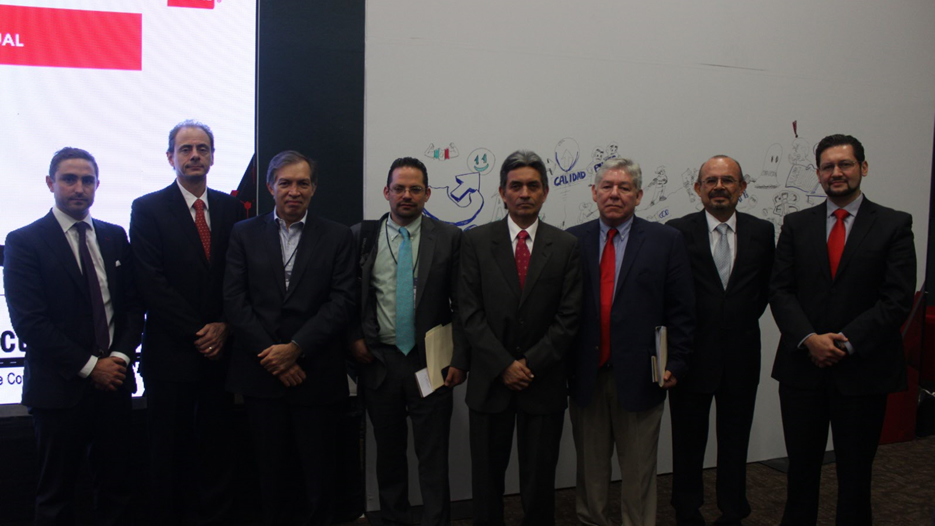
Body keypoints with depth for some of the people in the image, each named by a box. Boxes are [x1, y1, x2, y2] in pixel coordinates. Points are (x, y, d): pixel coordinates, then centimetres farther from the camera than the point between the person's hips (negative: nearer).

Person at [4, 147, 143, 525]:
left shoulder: (115, 237, 9)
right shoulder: (24, 242, -5)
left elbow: (133, 304, 9)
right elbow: (29, 322, -11)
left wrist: (121, 357, -6)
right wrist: (89, 366, -12)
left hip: (114, 381, 4)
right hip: (60, 388, -4)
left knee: (115, 486, 10)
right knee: (57, 495, 9)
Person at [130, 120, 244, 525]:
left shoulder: (231, 208, 10)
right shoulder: (148, 209, -1)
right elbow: (151, 282, -8)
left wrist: (224, 327, -5)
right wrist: (196, 333, -12)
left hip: (220, 349, 3)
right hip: (171, 352, -3)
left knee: (217, 450, 7)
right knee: (170, 454, 7)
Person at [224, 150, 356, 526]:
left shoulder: (337, 237, 4)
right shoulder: (245, 234, 7)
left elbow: (342, 301, -4)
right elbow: (234, 301, -1)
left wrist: (296, 348, -13)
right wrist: (271, 354, -10)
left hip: (316, 375, -1)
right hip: (262, 374, 1)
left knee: (317, 475, 5)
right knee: (272, 472, 10)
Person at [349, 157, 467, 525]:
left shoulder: (449, 238, -1)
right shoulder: (361, 236, 3)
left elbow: (461, 305, -1)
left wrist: (459, 359, -7)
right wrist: (355, 339, -1)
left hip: (431, 361, -2)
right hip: (379, 359, 2)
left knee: (433, 454, 2)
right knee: (388, 451, 15)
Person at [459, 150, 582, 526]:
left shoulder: (565, 247, 3)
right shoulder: (476, 241, 1)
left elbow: (568, 317, -2)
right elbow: (470, 311, -4)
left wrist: (531, 363, -11)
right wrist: (504, 365, -11)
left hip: (544, 383, 0)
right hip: (490, 381, 0)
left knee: (539, 480, 10)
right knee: (486, 478, 11)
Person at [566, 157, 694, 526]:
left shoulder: (666, 241, 0)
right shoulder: (573, 241, 4)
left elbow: (681, 310, -1)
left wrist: (675, 363, -6)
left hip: (639, 376, -1)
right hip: (586, 375, 2)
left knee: (639, 470, 10)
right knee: (590, 467, 15)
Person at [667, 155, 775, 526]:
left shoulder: (762, 232, 3)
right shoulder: (677, 232, -7)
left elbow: (766, 287, 13)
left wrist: (744, 320, 6)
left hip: (741, 355, 2)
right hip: (692, 354, -2)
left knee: (735, 440, 14)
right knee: (688, 442, 11)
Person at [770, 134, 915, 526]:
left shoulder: (894, 225, 0)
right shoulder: (796, 225, 7)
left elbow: (897, 299, -8)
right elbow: (780, 290, 1)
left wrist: (845, 343, -15)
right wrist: (809, 339, -13)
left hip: (863, 369, -2)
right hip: (802, 366, 2)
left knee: (855, 471, 10)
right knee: (801, 465, 12)